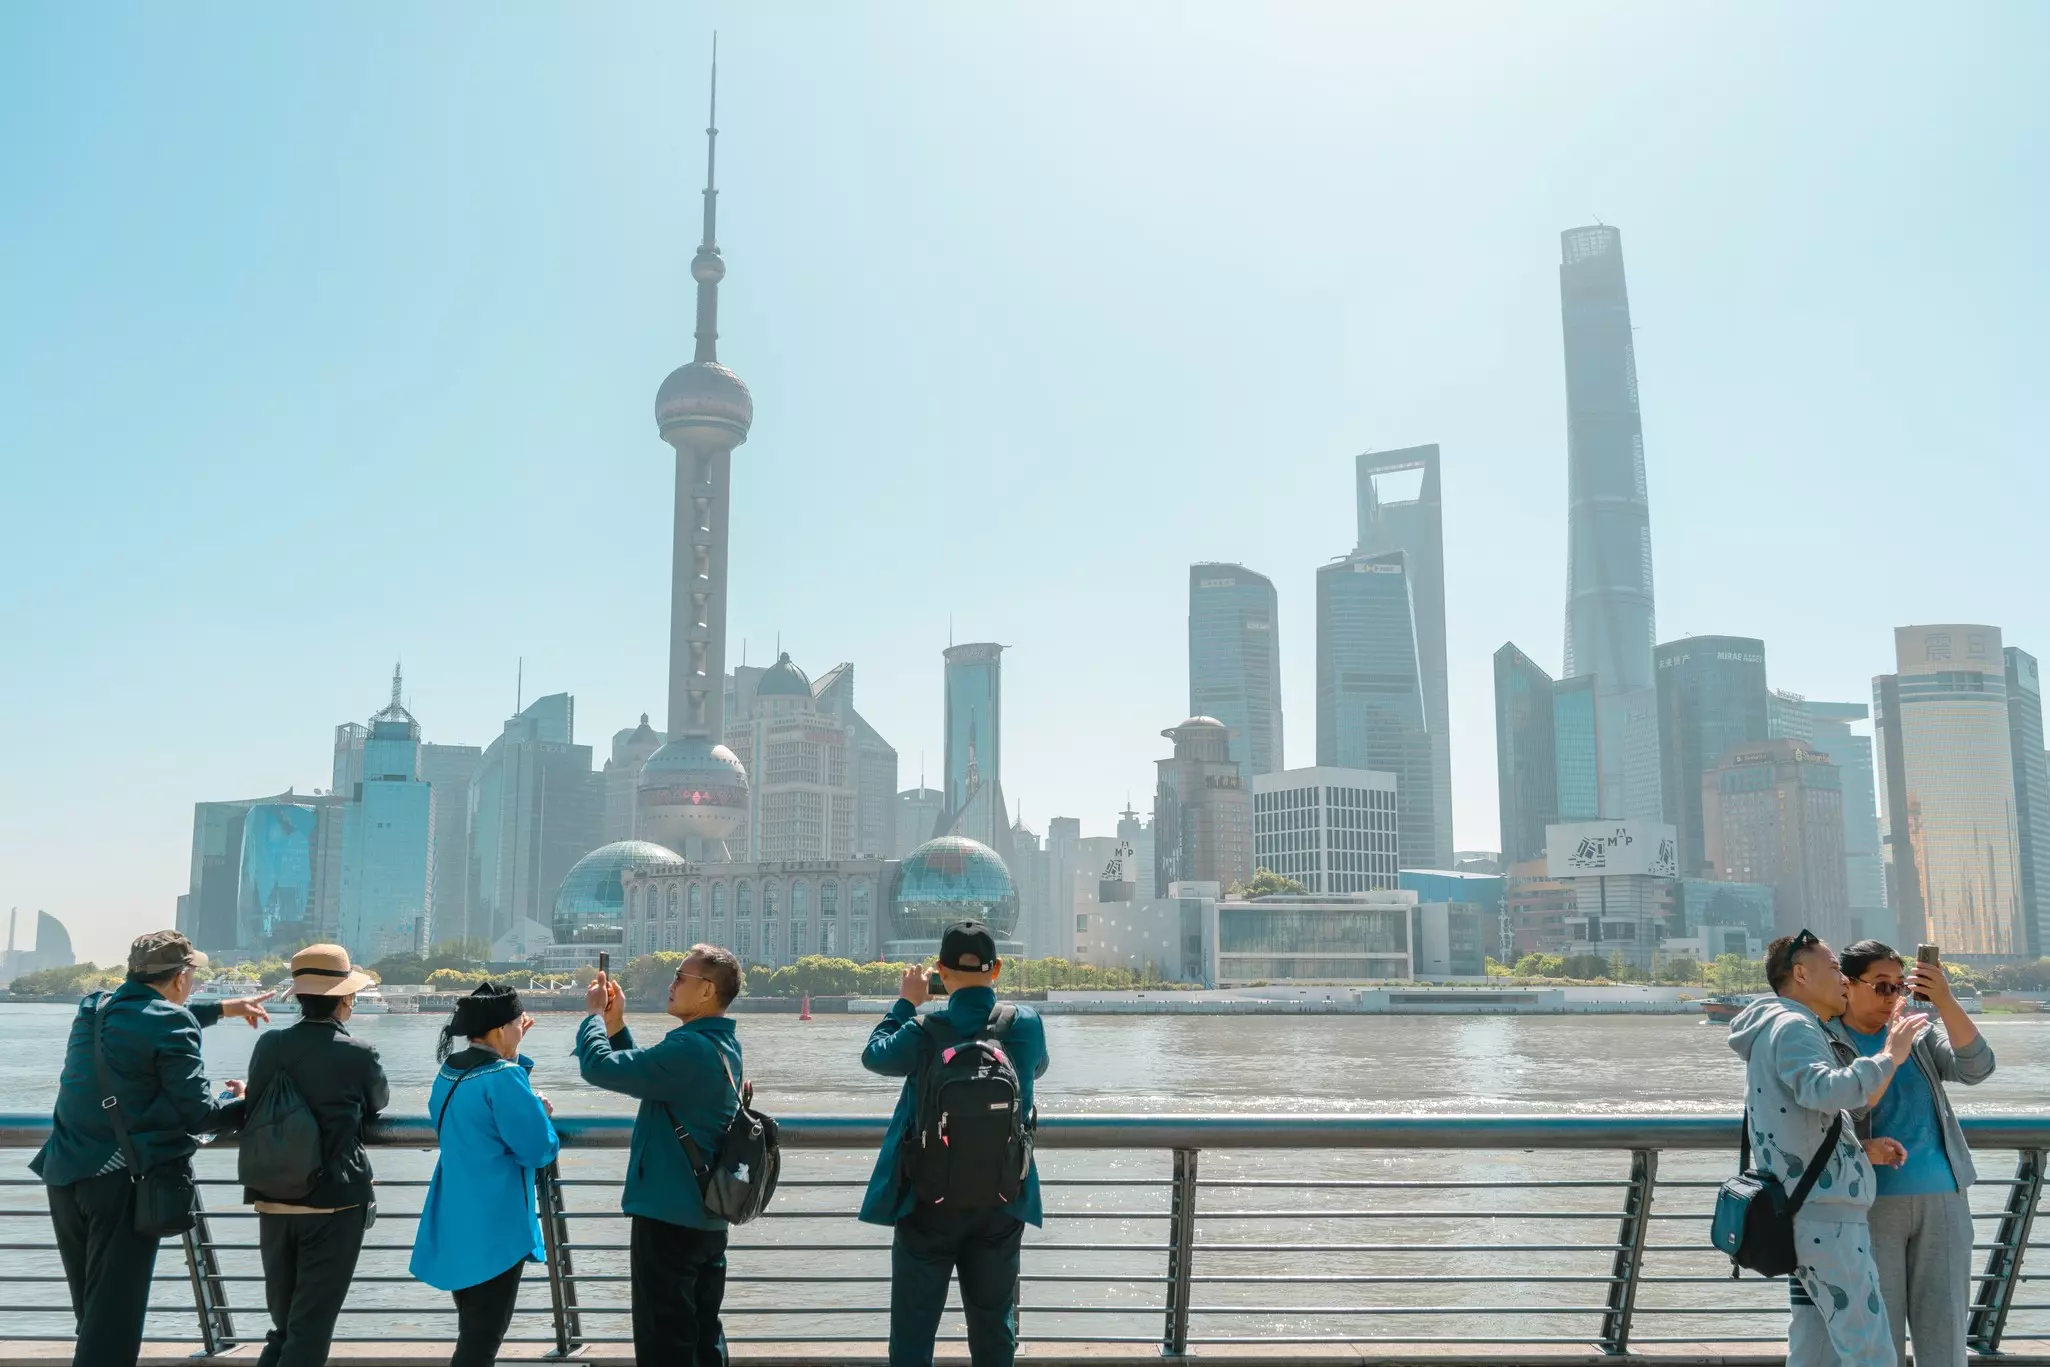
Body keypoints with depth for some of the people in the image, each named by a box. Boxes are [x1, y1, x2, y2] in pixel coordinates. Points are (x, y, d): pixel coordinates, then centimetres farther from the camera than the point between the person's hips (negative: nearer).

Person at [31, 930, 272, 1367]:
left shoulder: (93, 1009, 11)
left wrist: (225, 1009, 40)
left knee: (93, 1313, 19)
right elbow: (199, 1115, -11)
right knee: (113, 1320, -3)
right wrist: (244, 1102, 8)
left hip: (64, 1177, 7)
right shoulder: (172, 1024, -11)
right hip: (122, 1181, -7)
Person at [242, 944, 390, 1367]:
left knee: (284, 1325, 19)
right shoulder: (358, 1054, -10)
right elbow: (379, 1104, 10)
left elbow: (255, 1107, 14)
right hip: (335, 1203, -5)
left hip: (272, 1202, 5)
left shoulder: (268, 1046, 0)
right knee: (310, 1330, 2)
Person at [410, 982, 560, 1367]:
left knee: (472, 1335, 20)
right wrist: (542, 1114, 2)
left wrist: (511, 1052, 15)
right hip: (494, 1231, -9)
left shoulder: (450, 1072, 5)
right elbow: (539, 1149, -19)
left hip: (456, 1227, 9)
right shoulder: (504, 1078, -20)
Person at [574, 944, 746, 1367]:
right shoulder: (722, 1045, 8)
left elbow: (599, 1066, -24)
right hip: (707, 1217, 9)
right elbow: (643, 1072, 16)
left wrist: (595, 1013, -7)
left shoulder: (689, 1048, -23)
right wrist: (616, 1025, 8)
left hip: (668, 1218, -9)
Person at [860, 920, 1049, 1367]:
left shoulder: (925, 1033, -16)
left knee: (913, 1331, 9)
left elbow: (875, 1054, 4)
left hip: (930, 1200, -2)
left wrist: (905, 1003, 15)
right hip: (1001, 1201, 2)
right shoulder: (1026, 1025, -9)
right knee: (994, 1330, 15)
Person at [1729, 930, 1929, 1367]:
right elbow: (1826, 1091, -30)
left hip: (1811, 1214, 10)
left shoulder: (1781, 1030, 22)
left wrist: (1861, 1149, 14)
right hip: (1825, 1216, -10)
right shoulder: (1791, 1027, -10)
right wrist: (1889, 1057, -17)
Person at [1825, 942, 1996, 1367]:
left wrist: (1946, 1002, -18)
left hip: (1943, 1196, 3)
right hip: (1871, 1201, -3)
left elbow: (1977, 1068, -6)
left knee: (1943, 1330, 7)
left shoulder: (1920, 1031, 9)